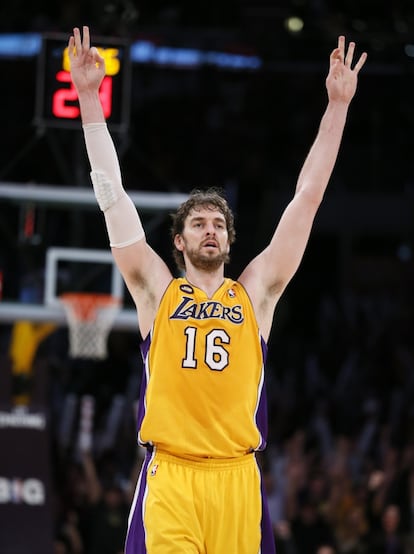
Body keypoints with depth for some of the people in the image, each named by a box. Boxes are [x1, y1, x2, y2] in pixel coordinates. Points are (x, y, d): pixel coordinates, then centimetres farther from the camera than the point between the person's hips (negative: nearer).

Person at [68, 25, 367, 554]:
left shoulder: (255, 292, 15)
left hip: (237, 476, 2)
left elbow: (307, 198, 15)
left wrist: (337, 105, 13)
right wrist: (90, 98, 8)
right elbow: (111, 193, 10)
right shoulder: (156, 290, 12)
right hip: (169, 475, -1)